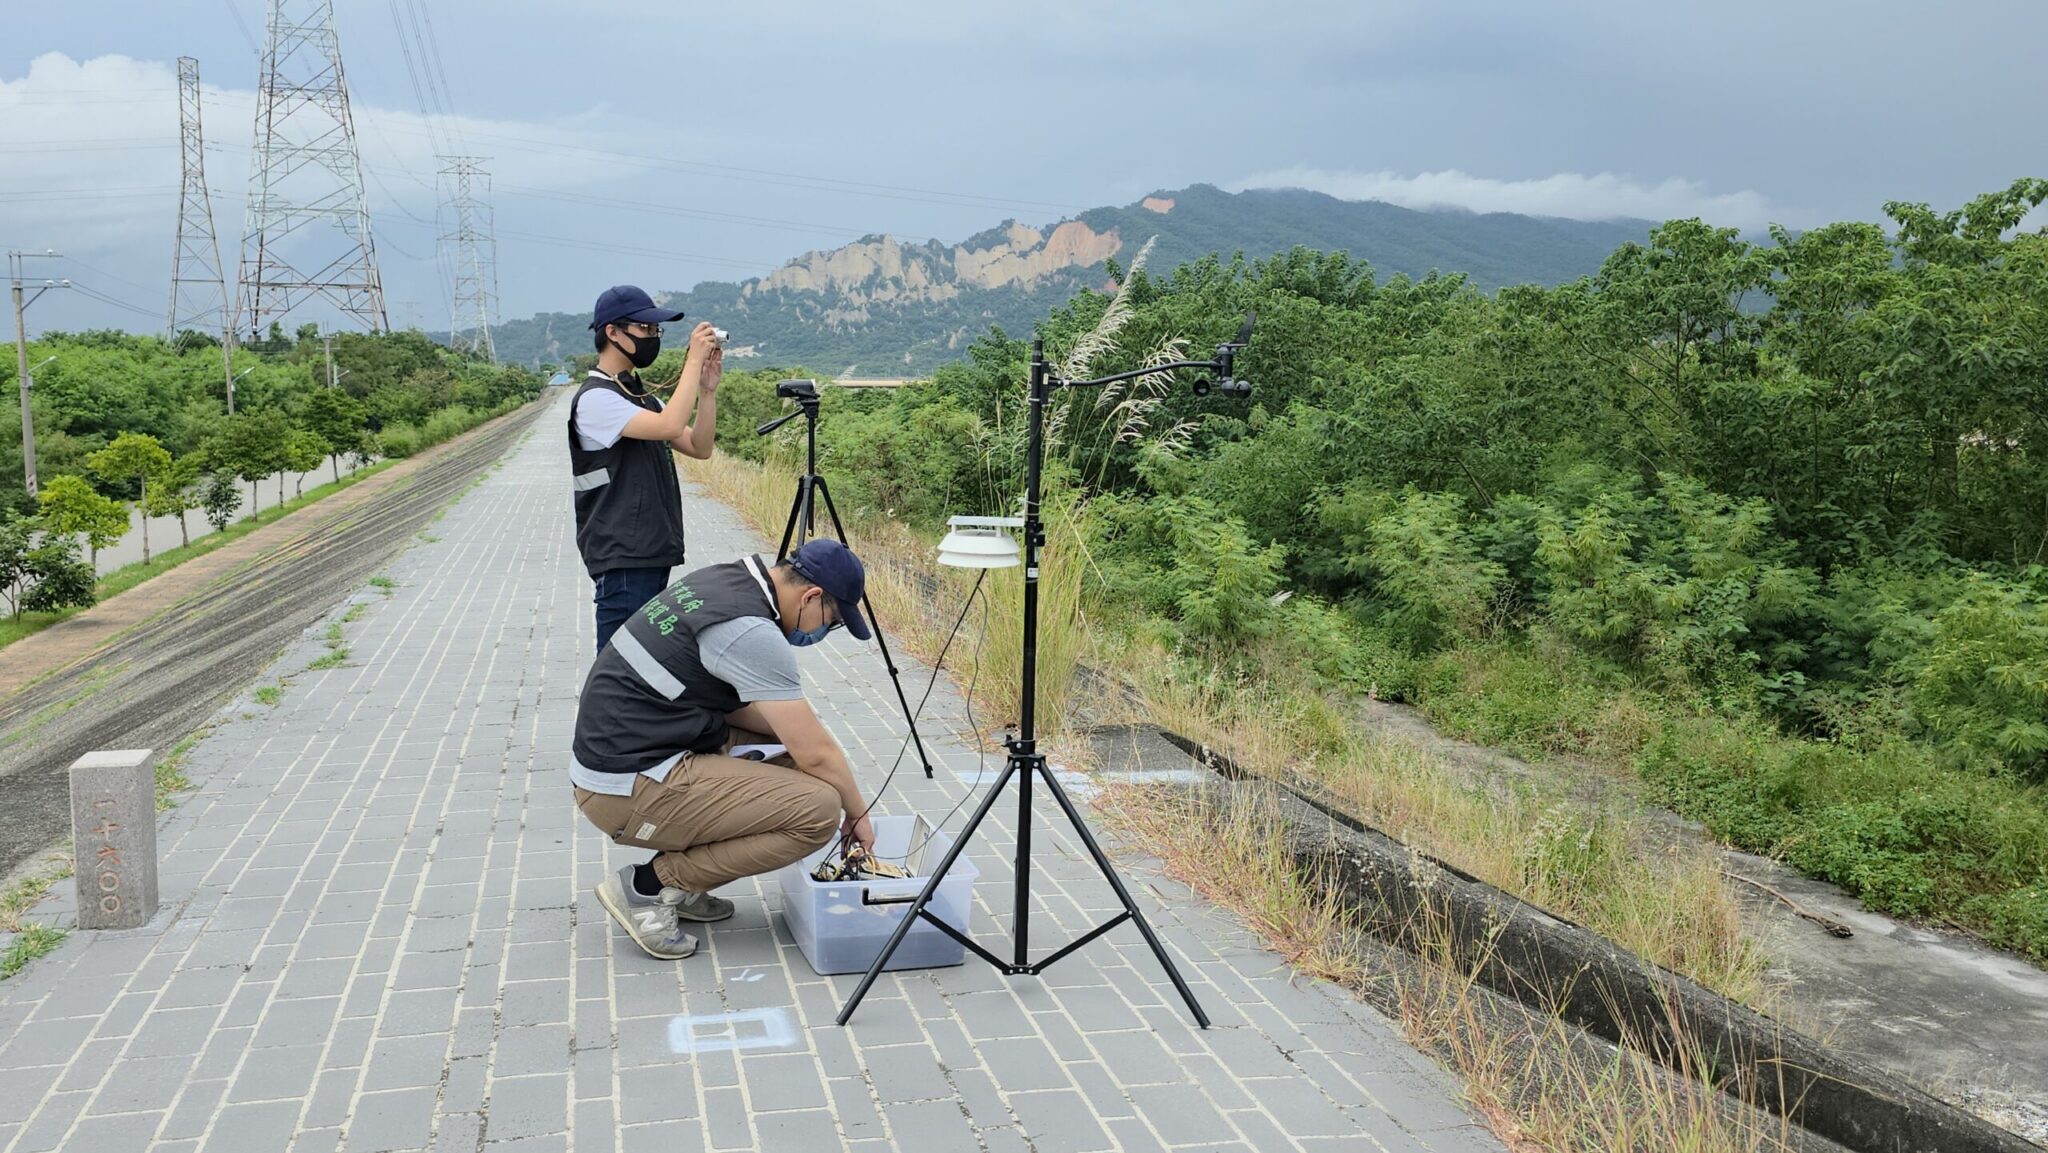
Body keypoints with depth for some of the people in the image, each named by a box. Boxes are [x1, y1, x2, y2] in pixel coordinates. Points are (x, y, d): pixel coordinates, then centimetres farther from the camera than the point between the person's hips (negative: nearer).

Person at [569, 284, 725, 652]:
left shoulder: (641, 396, 18)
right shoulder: (596, 398, -11)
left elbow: (700, 447, 12)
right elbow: (670, 426, -25)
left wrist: (708, 388, 0)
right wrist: (693, 360, -18)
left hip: (652, 552, 9)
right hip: (621, 557, -9)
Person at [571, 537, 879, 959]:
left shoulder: (724, 580, 8)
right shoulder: (751, 631, -20)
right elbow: (816, 754, -14)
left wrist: (795, 736, 8)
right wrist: (858, 814, 3)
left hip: (614, 752, 10)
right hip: (630, 789, -10)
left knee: (785, 747, 17)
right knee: (818, 809, -17)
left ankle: (678, 884, 15)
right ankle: (649, 885, -4)